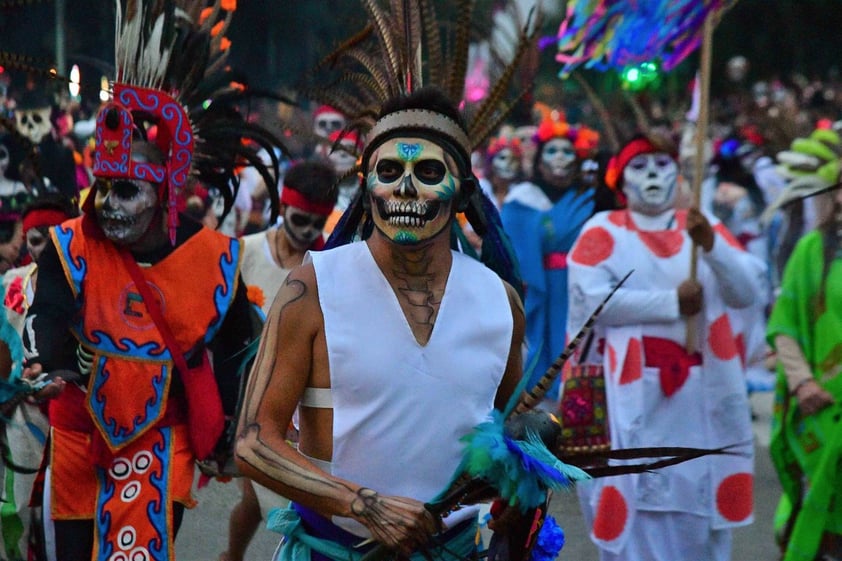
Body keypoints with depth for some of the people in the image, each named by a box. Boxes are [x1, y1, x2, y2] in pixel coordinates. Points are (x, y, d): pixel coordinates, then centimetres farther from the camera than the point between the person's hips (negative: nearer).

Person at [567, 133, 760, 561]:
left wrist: (711, 245, -17)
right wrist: (672, 303, -12)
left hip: (702, 392, 3)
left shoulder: (704, 227, 13)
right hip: (634, 392, -3)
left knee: (701, 497, 3)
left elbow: (746, 293, -1)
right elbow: (594, 299, -12)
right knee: (638, 497, -6)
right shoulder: (605, 230, 4)